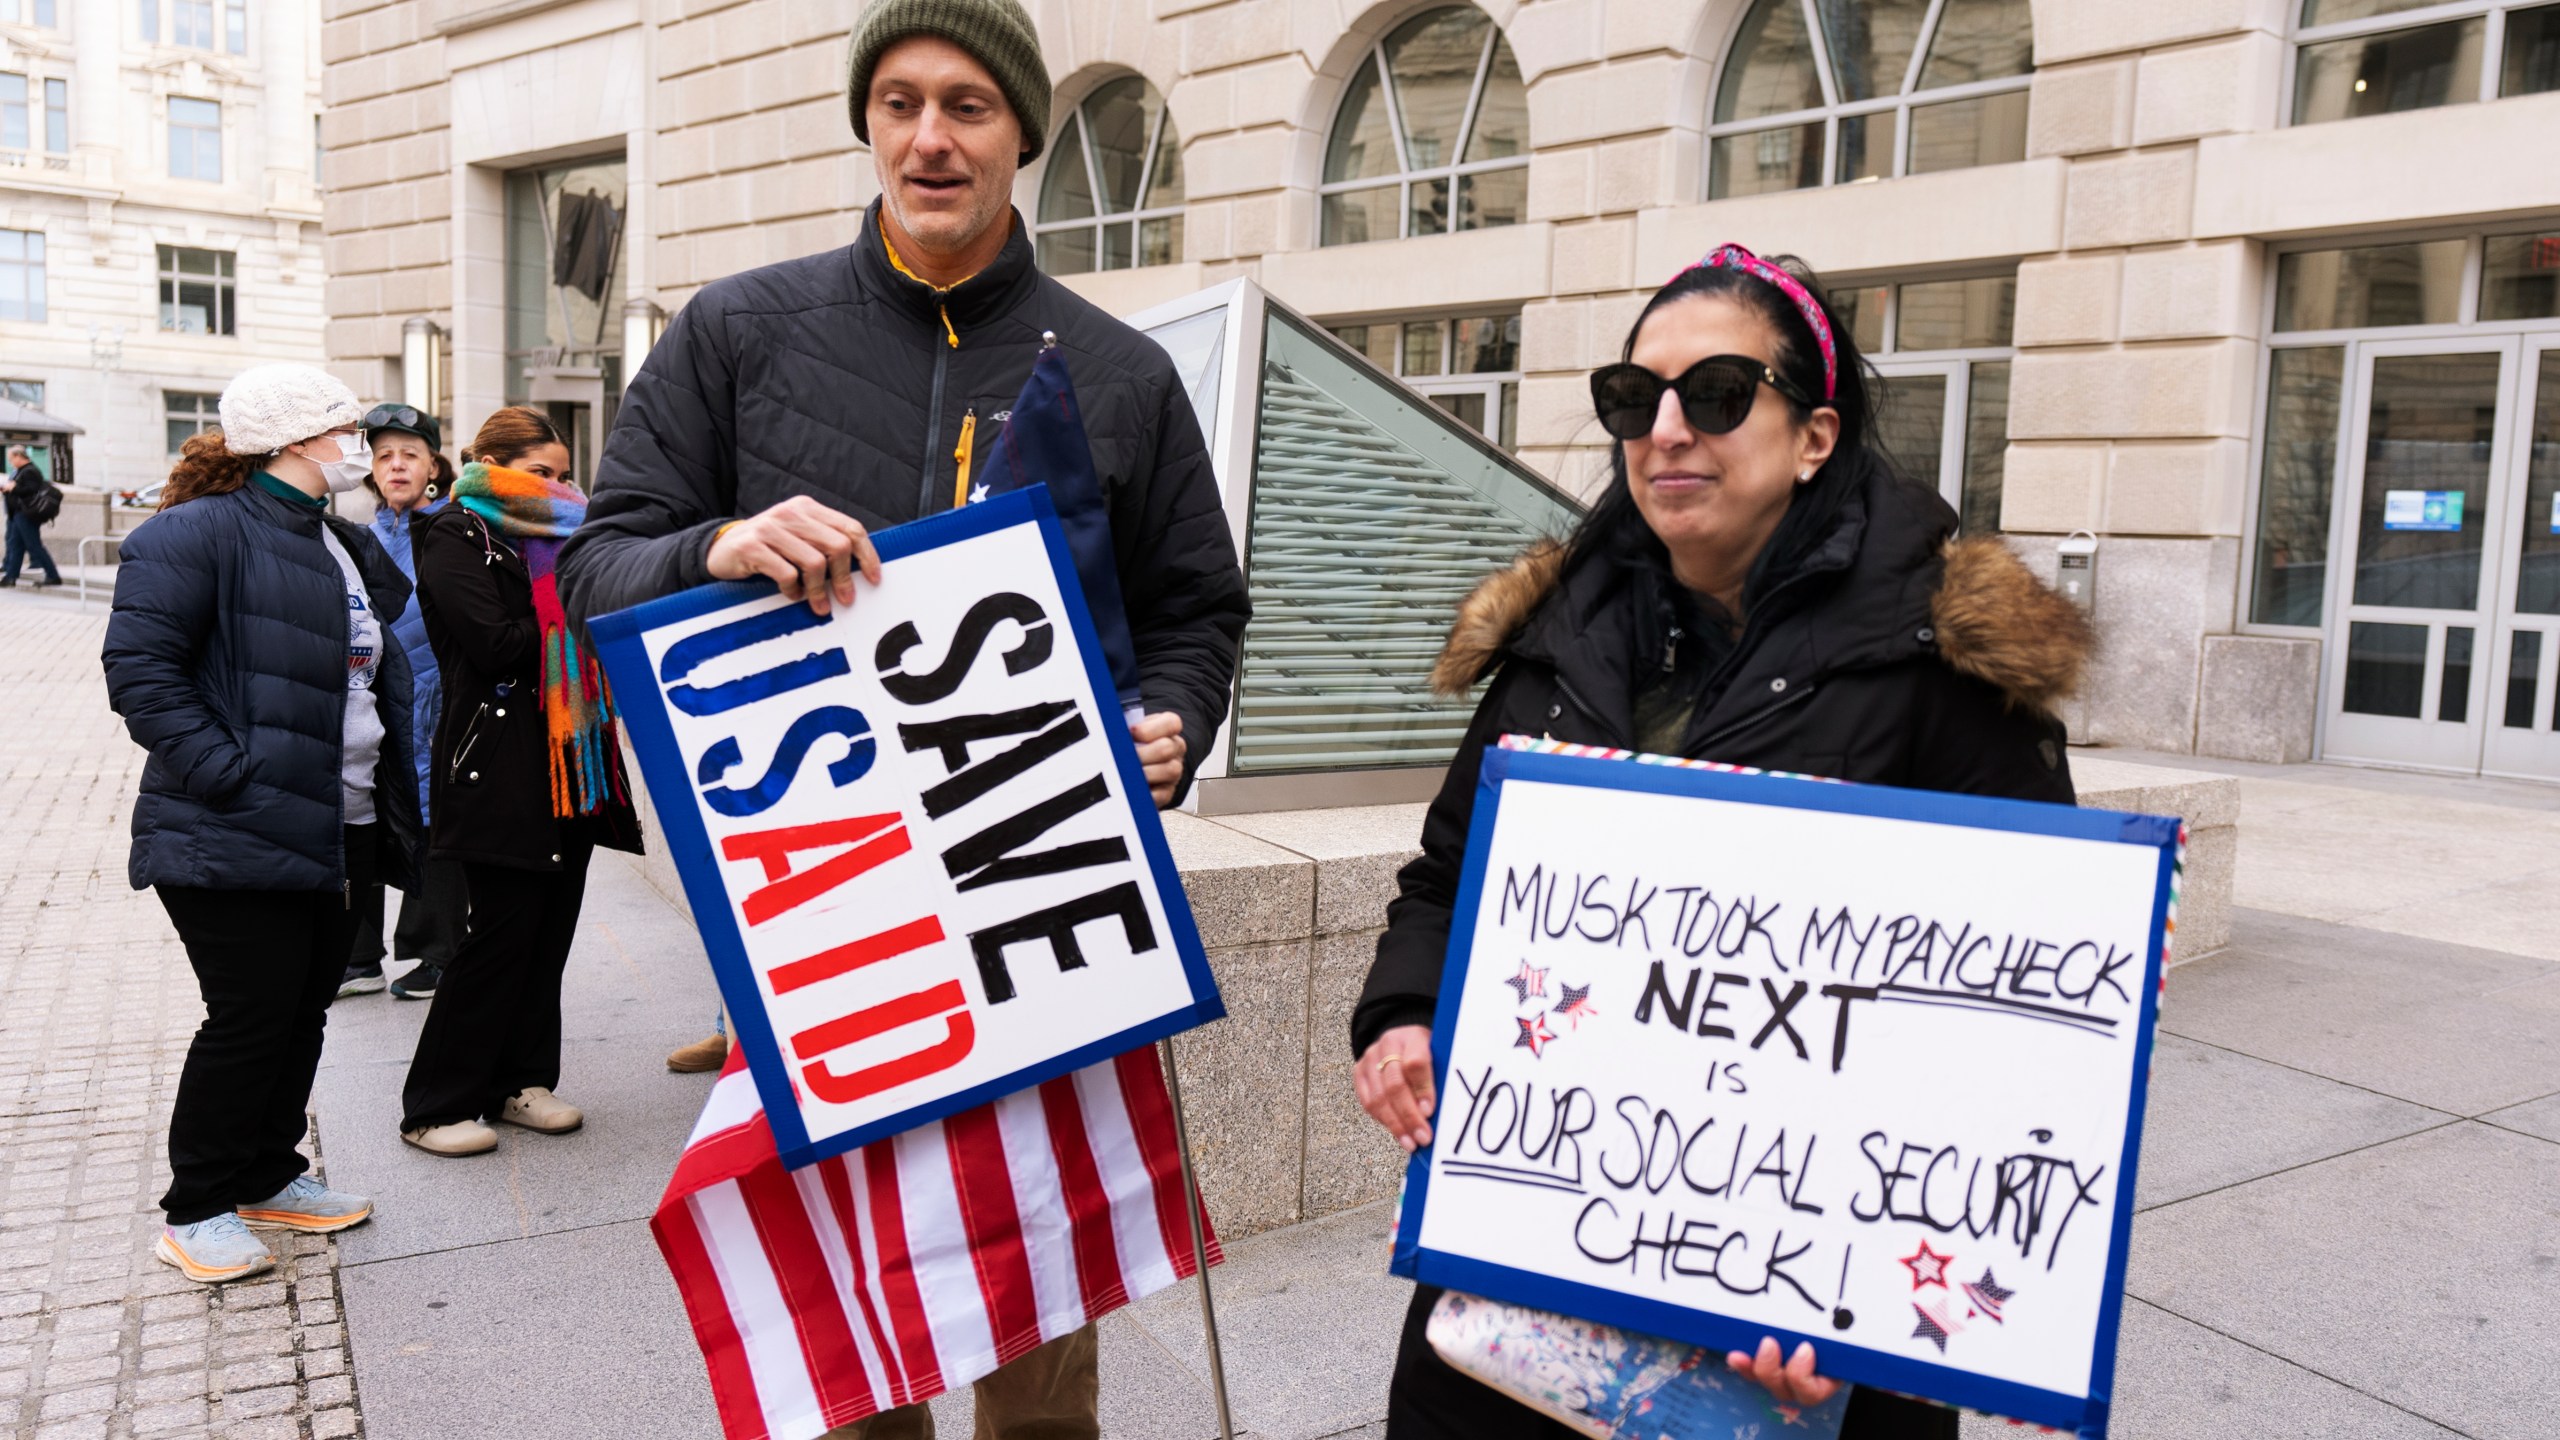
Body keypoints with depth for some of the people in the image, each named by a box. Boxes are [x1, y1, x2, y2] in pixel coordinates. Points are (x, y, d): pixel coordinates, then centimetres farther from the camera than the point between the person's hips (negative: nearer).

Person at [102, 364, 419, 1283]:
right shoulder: (203, 535, -12)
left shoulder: (348, 552, 17)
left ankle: (268, 1178, 30)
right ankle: (196, 1214, 14)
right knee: (251, 1016, -3)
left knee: (305, 1008, 14)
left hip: (327, 836, 9)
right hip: (235, 843, -9)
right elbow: (140, 667, -17)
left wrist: (387, 816, 17)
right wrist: (229, 773, -23)